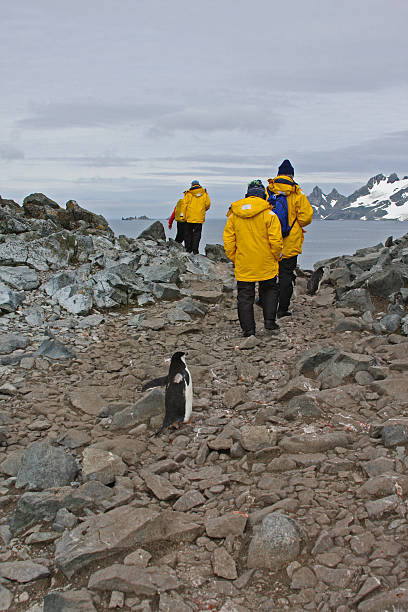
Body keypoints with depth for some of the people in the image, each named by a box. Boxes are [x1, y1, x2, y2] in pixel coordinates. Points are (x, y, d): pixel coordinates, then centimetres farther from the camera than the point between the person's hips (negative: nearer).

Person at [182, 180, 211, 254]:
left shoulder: (188, 193, 0)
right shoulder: (204, 193, 4)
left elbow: (184, 205, -3)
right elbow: (208, 204, 3)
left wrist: (185, 216, 2)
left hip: (189, 217, -1)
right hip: (200, 217, 1)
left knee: (188, 233, 10)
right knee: (197, 233, 4)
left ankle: (188, 249, 9)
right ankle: (195, 250, -3)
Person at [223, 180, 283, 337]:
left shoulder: (233, 214, 2)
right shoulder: (268, 214, -9)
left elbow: (228, 241, 4)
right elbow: (275, 240, -12)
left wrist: (233, 259, 13)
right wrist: (275, 258, 4)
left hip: (243, 265, 2)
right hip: (266, 265, -2)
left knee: (245, 296, 8)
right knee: (270, 290, 20)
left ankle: (248, 329, 7)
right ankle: (269, 320, 13)